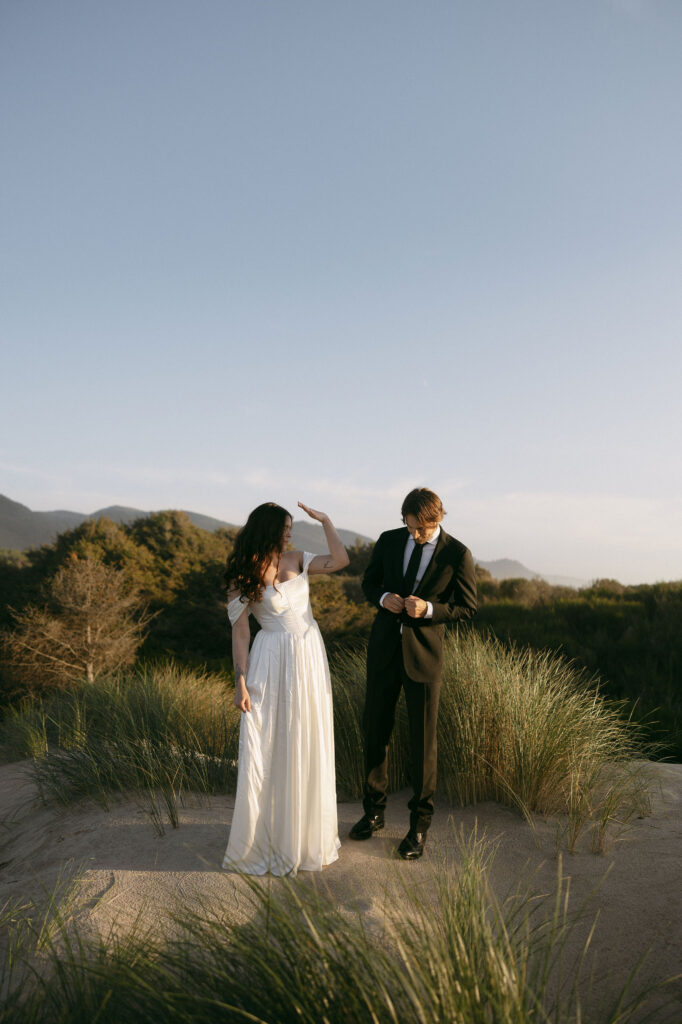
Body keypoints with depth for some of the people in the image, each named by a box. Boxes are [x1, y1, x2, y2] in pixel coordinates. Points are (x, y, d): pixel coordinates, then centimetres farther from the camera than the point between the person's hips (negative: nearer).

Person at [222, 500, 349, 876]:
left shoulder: (297, 560, 5)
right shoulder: (245, 575, -8)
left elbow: (340, 560, 0)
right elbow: (240, 632, -8)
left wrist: (325, 520, -1)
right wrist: (241, 682, -12)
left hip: (309, 660, 5)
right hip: (273, 664, -5)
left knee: (309, 748, 13)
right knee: (269, 749, 2)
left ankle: (307, 834, 31)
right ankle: (262, 839, 19)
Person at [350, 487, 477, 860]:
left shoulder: (457, 554, -8)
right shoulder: (389, 541, 1)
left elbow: (467, 606, -3)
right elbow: (368, 583, 12)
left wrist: (428, 609, -20)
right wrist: (383, 598, -11)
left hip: (424, 652, -3)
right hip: (384, 647, 3)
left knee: (422, 739, 2)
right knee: (375, 730, 11)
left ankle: (419, 825, 17)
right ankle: (374, 811, 29)